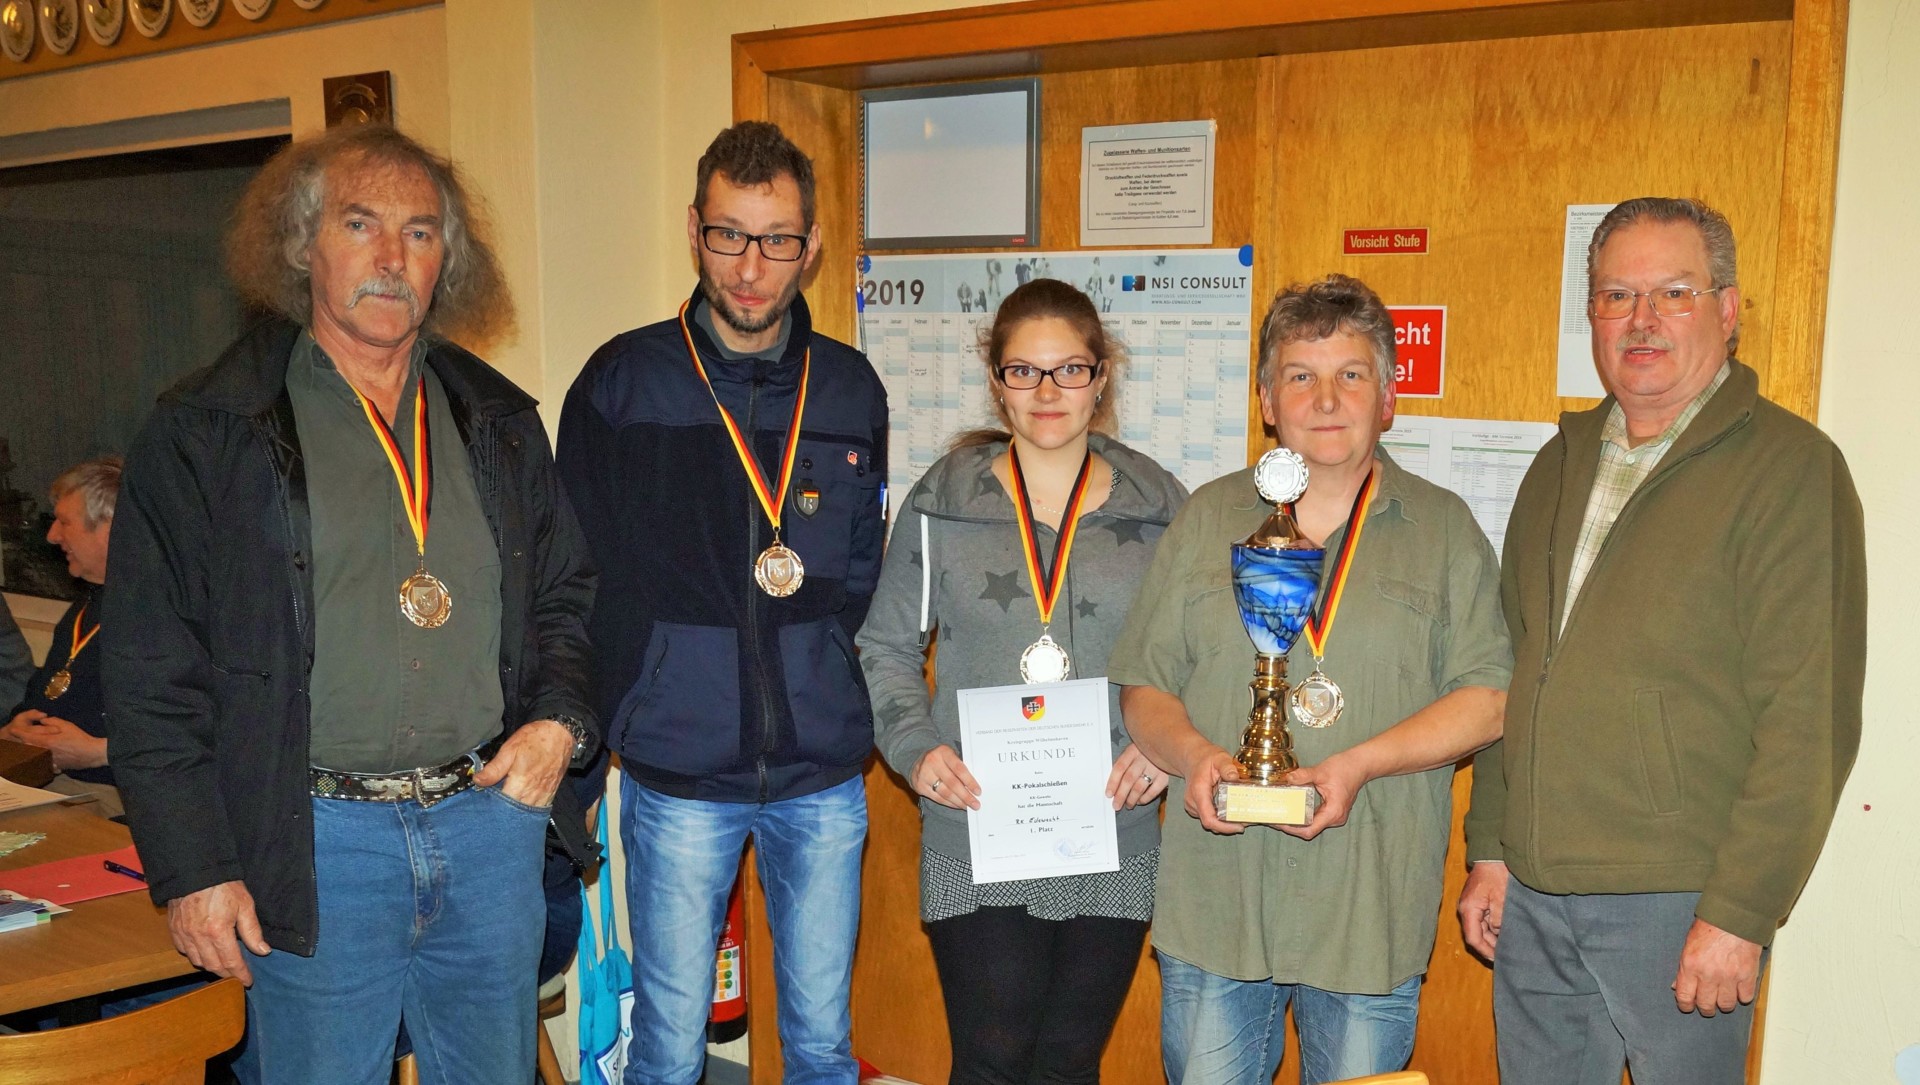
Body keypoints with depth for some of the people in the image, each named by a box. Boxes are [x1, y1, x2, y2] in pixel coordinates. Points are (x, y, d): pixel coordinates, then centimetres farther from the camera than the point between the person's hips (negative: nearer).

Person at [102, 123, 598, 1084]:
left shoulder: (497, 421, 10)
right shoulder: (208, 432, -3)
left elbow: (564, 593, 17)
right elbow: (154, 670, -4)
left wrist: (559, 718, -1)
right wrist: (193, 868, -8)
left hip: (490, 817, 4)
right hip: (320, 842, -4)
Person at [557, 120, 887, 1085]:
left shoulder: (850, 388, 5)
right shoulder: (621, 382, -3)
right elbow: (582, 575, -1)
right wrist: (626, 714, -7)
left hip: (823, 771, 2)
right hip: (679, 773, -2)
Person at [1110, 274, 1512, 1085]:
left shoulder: (1444, 529, 6)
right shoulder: (1209, 518, 9)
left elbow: (1488, 699, -1)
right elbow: (1142, 685, 9)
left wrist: (1359, 764, -15)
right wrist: (1193, 754, -12)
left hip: (1370, 914, -1)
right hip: (1214, 906, 1)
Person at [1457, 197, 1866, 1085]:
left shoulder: (1789, 465, -8)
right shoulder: (1562, 462, 12)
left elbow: (1807, 720, -13)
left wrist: (1739, 912, -16)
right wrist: (1489, 850, 12)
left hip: (1677, 906, -5)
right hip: (1532, 896, 6)